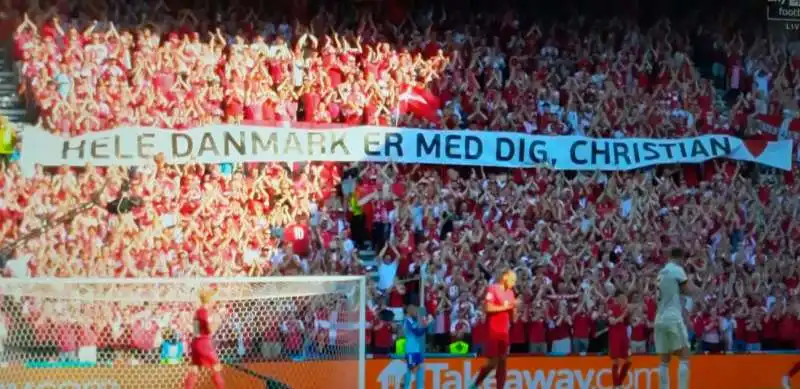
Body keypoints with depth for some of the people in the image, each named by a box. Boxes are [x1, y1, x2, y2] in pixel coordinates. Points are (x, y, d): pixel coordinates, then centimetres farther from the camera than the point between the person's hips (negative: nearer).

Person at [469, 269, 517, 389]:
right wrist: (504, 307, -14)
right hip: (493, 330, -7)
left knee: (502, 362, 3)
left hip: (504, 331, 7)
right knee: (493, 362, -7)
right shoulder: (492, 289, -9)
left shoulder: (510, 292, 14)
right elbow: (487, 307, -20)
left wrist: (514, 306, -1)